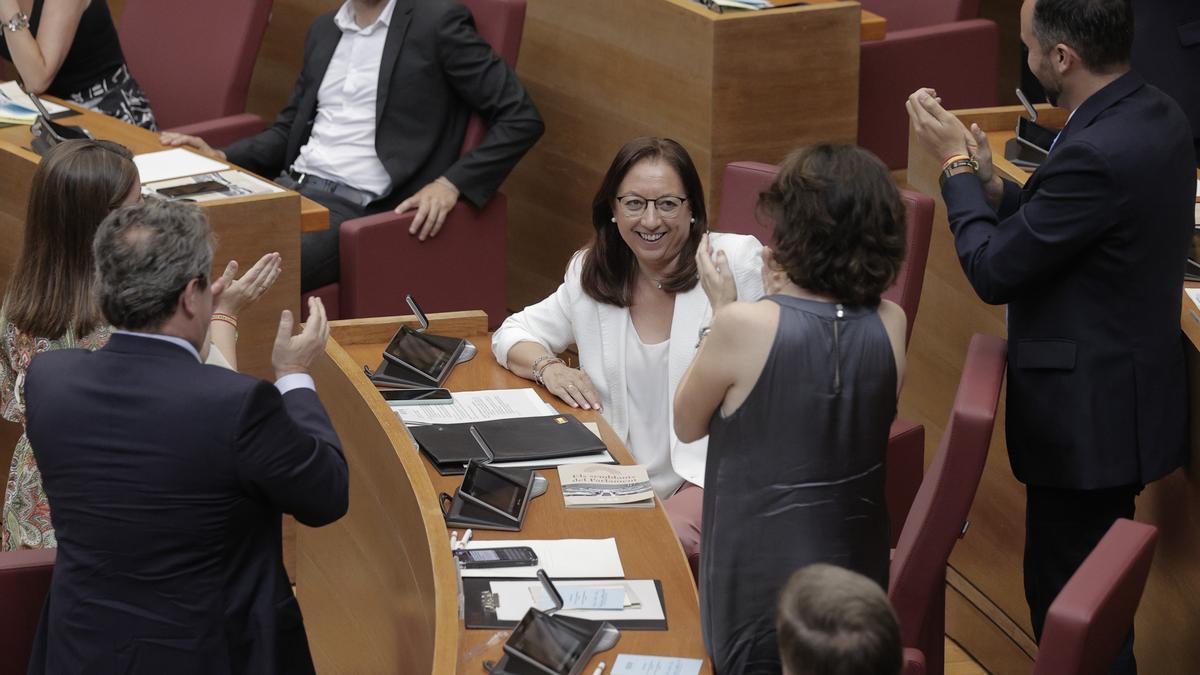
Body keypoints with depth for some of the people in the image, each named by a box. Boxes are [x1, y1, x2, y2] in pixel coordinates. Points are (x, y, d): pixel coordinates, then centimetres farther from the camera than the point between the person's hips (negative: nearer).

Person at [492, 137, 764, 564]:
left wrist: (725, 310, -19)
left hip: (711, 472, -4)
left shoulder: (736, 261, -3)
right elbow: (513, 334, 19)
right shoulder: (593, 273, 9)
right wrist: (548, 367, -3)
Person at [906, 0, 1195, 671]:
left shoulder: (1095, 154, -28)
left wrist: (955, 162, -8)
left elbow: (993, 271, -19)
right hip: (1131, 388, 10)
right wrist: (992, 184, 0)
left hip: (1087, 412, -10)